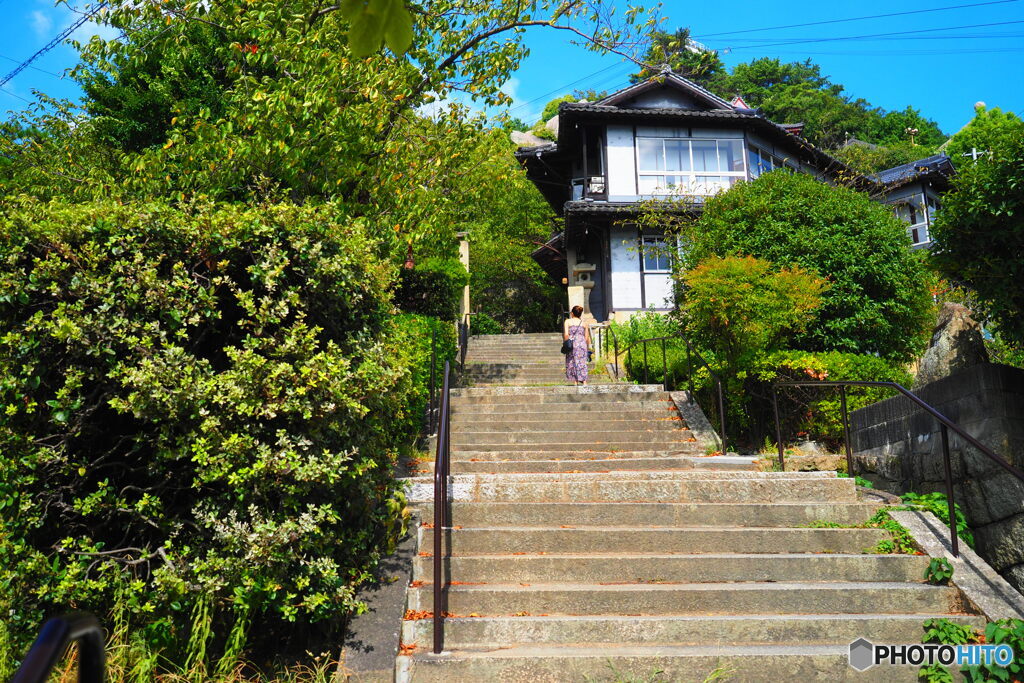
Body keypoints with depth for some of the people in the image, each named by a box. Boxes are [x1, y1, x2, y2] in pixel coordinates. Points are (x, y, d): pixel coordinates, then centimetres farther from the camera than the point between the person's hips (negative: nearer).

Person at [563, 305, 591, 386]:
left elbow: (566, 334, -7)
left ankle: (576, 381, 8)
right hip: (582, 344, 2)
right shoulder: (584, 324, 10)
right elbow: (587, 338, 10)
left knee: (572, 362, 8)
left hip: (572, 344, -2)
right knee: (582, 362, 5)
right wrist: (588, 347, 20)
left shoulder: (568, 321, 3)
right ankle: (584, 381, 0)